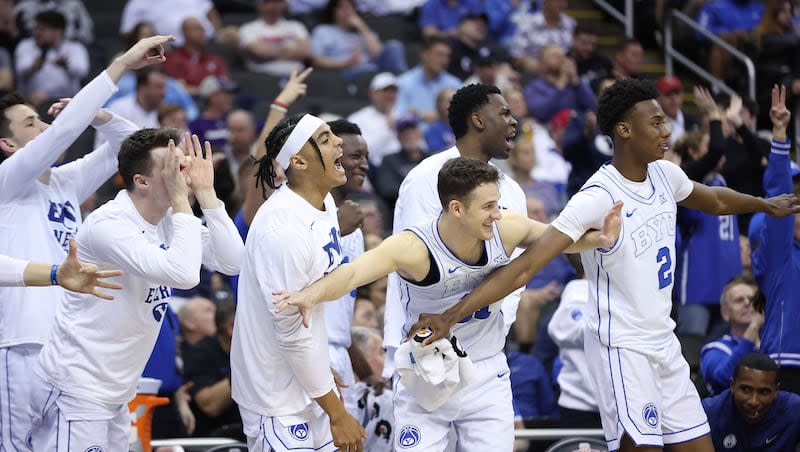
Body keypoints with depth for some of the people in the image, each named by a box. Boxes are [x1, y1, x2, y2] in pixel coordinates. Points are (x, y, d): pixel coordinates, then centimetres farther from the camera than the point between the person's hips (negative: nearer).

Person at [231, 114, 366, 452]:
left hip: (311, 383, 8)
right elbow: (292, 333, -22)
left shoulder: (324, 202, 3)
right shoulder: (283, 229, -25)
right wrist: (337, 413, -16)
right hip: (279, 398, -8)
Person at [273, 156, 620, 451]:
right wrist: (312, 294, -63)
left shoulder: (506, 229, -13)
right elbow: (354, 272, -43)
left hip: (486, 377, 3)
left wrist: (596, 240, -12)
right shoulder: (415, 248, -27)